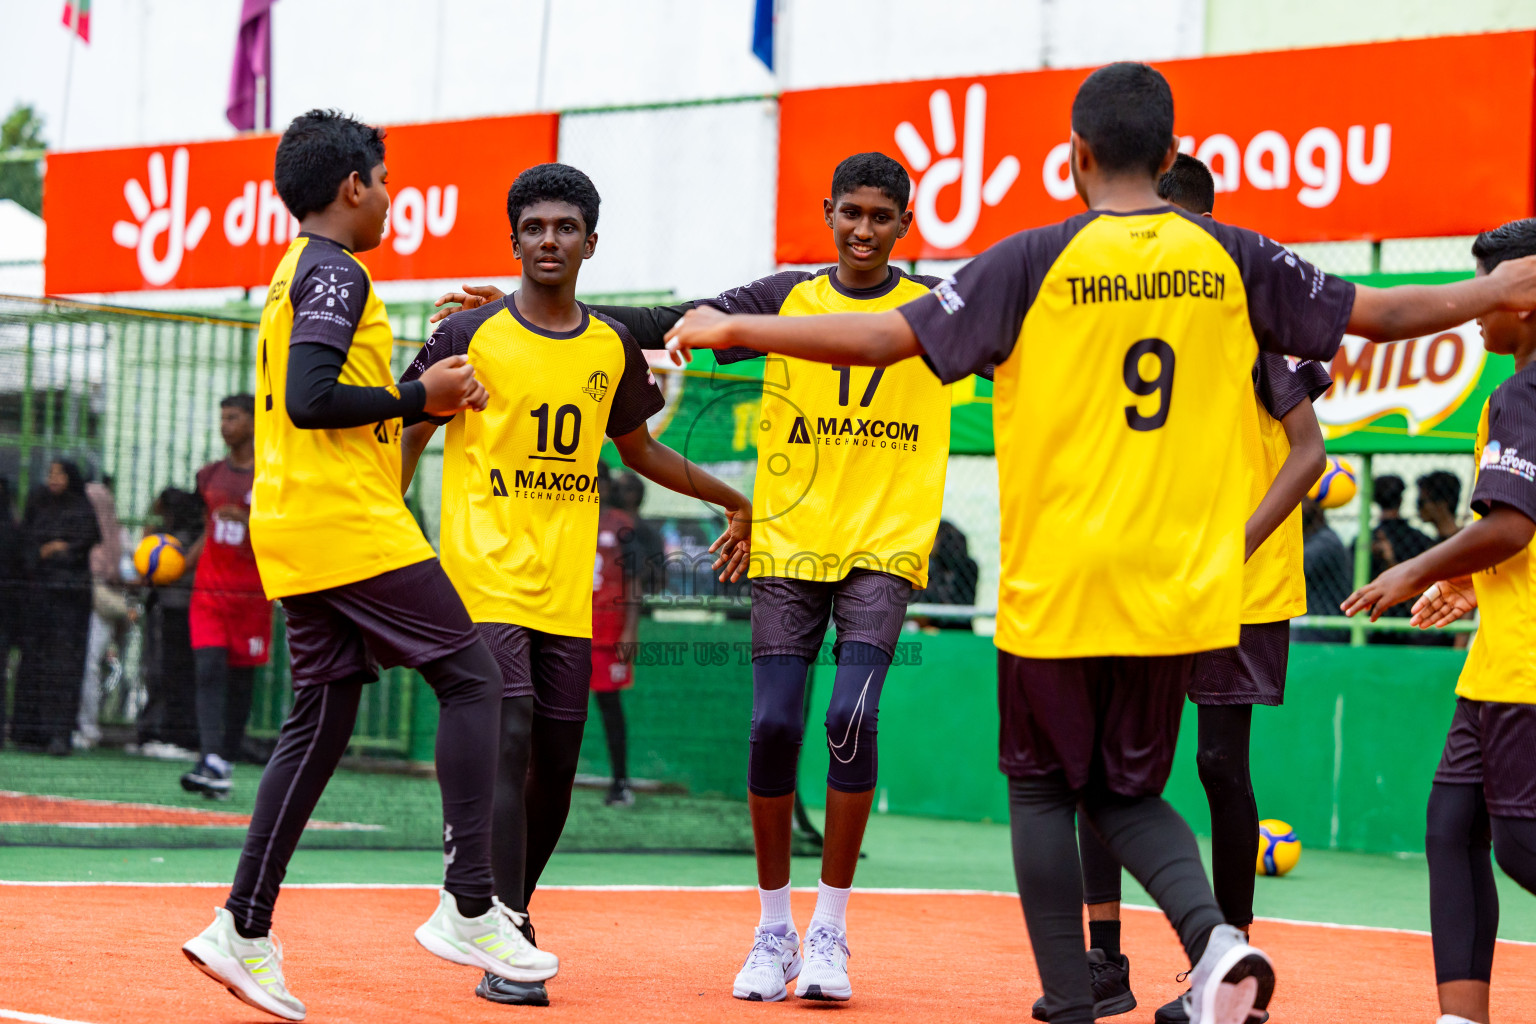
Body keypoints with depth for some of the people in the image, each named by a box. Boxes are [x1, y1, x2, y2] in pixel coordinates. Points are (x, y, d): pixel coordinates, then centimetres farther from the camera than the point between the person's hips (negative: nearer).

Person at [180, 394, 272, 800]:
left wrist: (249, 521, -19)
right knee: (209, 671, -14)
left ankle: (227, 764, 11)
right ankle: (211, 763, -24)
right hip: (209, 590, 3)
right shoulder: (210, 476, 14)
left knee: (240, 681, 3)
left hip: (252, 593, -3)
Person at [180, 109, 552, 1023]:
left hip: (300, 531, 10)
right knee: (471, 676, -6)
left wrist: (424, 379, 19)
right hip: (351, 526, -10)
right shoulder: (336, 275, -10)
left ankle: (245, 929, 5)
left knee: (322, 720, 9)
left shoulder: (299, 274, 22)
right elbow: (309, 398, -21)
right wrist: (421, 395, -12)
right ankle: (468, 905, -10)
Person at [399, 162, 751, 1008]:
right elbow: (409, 437, 3)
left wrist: (731, 499, 31)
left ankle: (504, 921, 24)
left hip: (566, 591, 5)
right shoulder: (470, 337, -3)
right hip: (484, 580, -5)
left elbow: (637, 449, 26)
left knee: (555, 764, 6)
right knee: (508, 746, -16)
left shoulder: (614, 349, 10)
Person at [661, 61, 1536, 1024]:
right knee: (1128, 793, 16)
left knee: (1045, 791, 12)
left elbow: (885, 337, -12)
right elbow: (1379, 312, 11)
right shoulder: (1229, 258, 2)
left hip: (1057, 585, -3)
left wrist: (733, 329, -3)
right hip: (1178, 587, 3)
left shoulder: (1037, 262, -8)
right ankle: (1215, 937, -12)